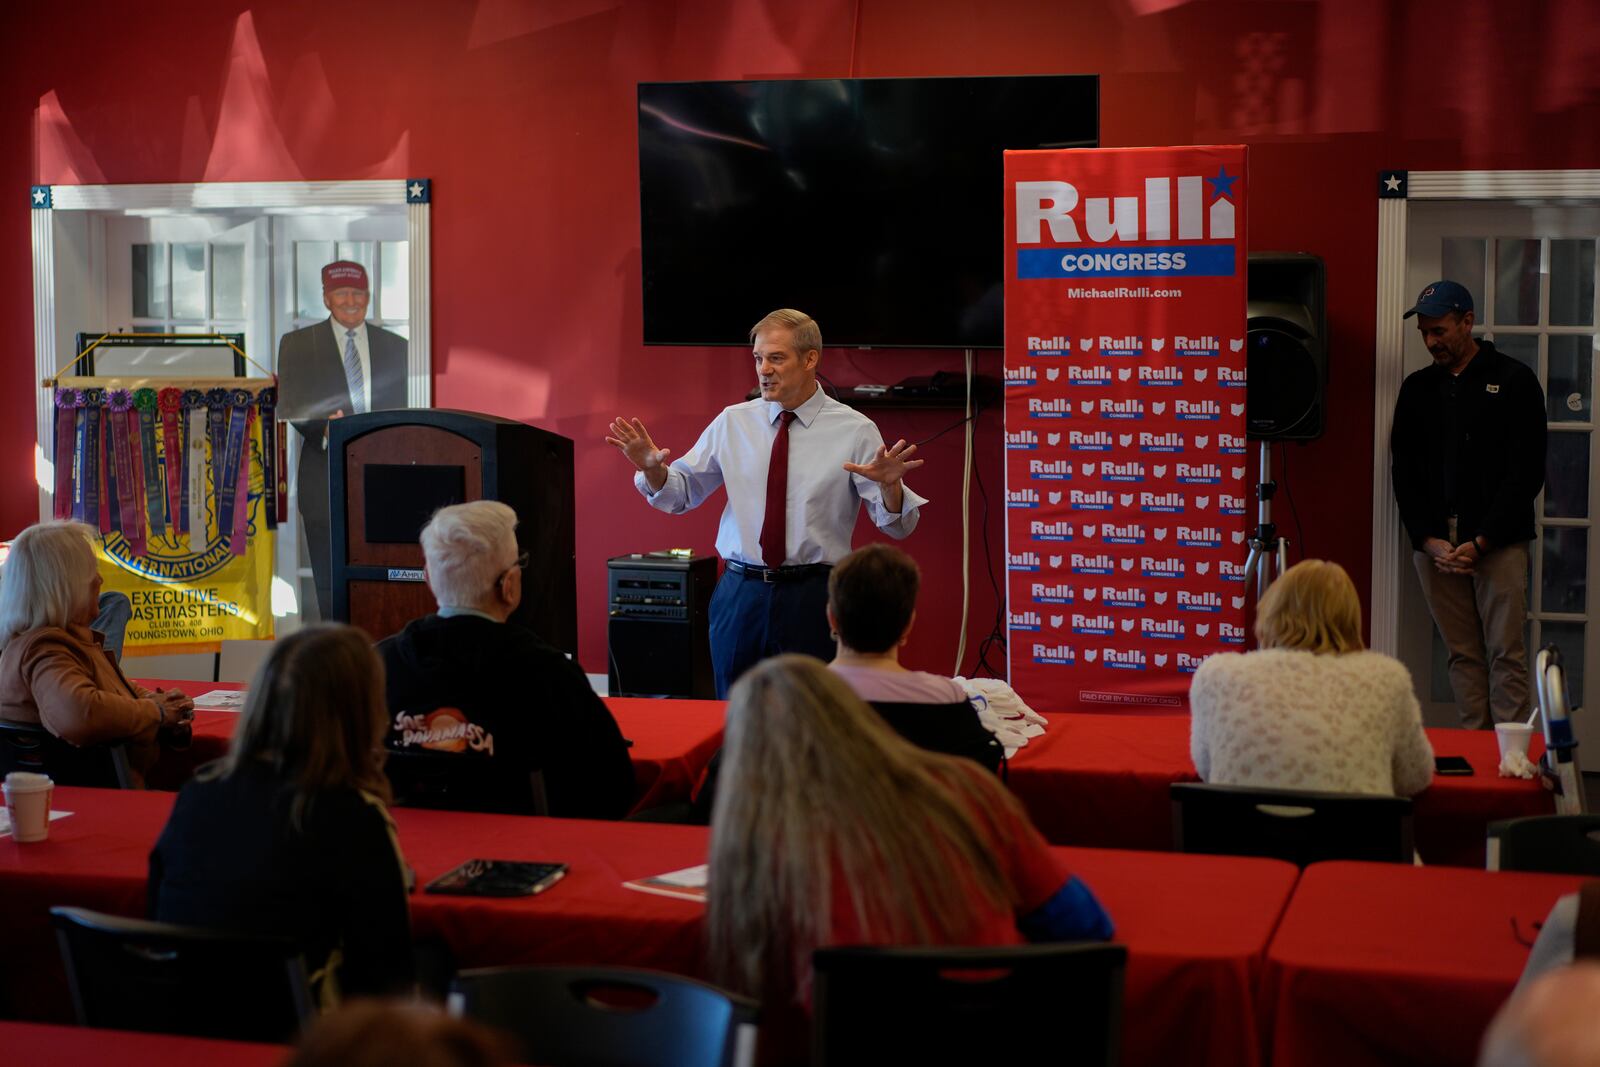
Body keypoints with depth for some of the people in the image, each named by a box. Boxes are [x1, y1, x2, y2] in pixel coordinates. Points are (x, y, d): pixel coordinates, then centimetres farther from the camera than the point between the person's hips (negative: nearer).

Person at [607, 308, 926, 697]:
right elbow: (681, 494, 11)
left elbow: (896, 524, -6)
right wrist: (652, 469, -10)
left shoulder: (855, 430, -3)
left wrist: (890, 486, -28)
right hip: (740, 594, 3)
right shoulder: (732, 422, 5)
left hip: (812, 599, -2)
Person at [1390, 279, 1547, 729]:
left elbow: (1526, 471, -4)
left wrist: (1481, 541, -11)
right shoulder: (1417, 388, 14)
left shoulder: (1513, 381, 1)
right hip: (1435, 543, 4)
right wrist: (1429, 539, -4)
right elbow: (1404, 470, 11)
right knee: (1463, 655, 5)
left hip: (1497, 541, -4)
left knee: (1505, 654, -6)